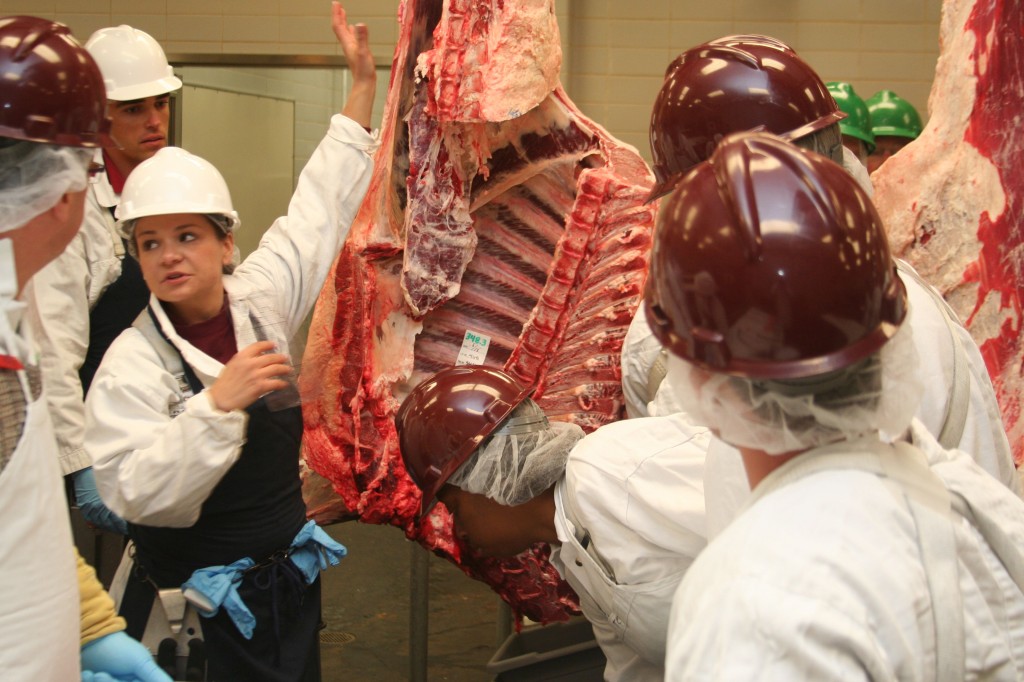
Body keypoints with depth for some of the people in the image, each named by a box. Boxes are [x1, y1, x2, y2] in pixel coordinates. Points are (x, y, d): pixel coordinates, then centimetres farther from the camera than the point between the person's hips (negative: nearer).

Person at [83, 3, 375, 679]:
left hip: (291, 575, 5)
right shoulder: (132, 363, -17)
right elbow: (137, 492, -26)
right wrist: (216, 404, -34)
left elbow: (319, 211, 7)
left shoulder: (259, 299, -3)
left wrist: (364, 85, 9)